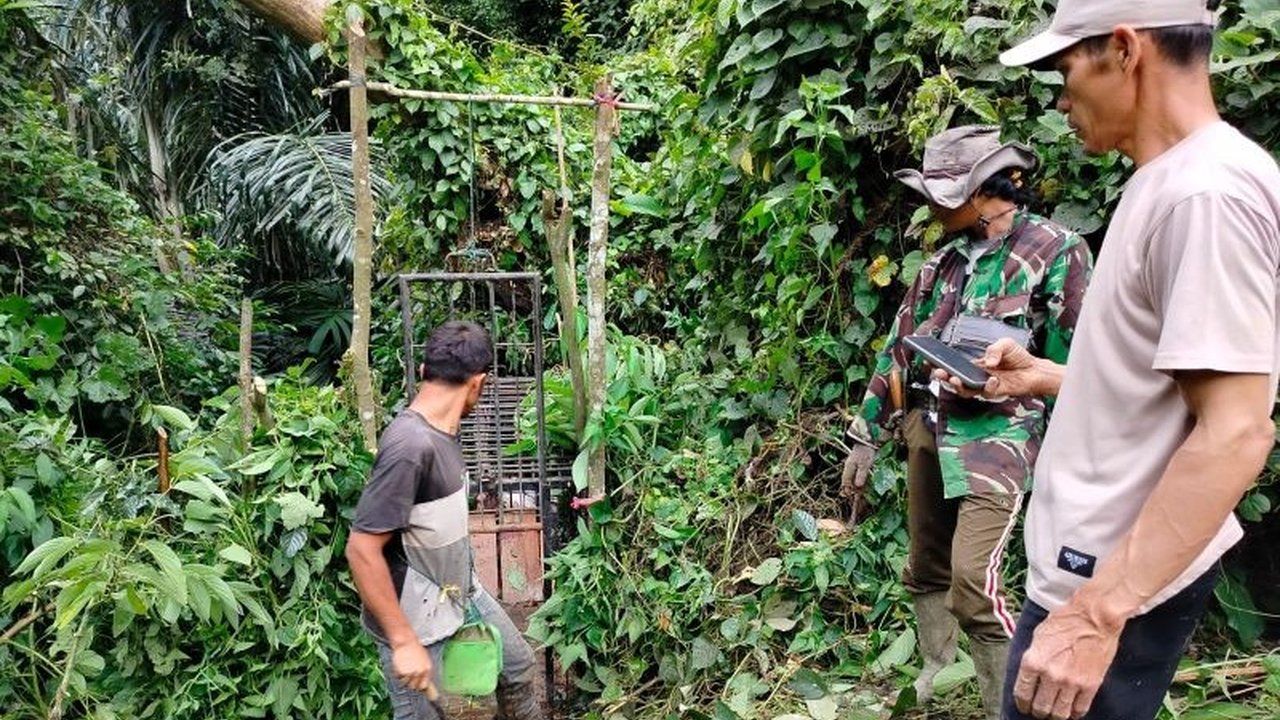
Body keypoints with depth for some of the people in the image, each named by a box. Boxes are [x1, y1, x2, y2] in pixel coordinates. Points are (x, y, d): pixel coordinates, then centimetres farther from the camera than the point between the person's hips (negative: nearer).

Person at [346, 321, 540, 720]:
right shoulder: (410, 445, -30)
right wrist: (404, 642, -26)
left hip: (461, 592, 9)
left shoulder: (442, 429, -3)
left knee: (519, 665, 22)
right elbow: (362, 549, -29)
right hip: (417, 620, -8)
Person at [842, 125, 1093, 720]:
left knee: (972, 586, -15)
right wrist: (867, 436, 15)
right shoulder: (943, 261, 12)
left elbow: (1075, 361, -8)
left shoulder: (1054, 251, -6)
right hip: (926, 433, 7)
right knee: (925, 572, 14)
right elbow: (898, 349, 15)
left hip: (995, 440, -6)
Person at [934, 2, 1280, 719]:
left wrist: (1096, 612, -27)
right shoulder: (1166, 183, 10)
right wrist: (1043, 377, 12)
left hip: (1122, 584, -9)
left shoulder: (1207, 190, -21)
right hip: (1107, 563, 10)